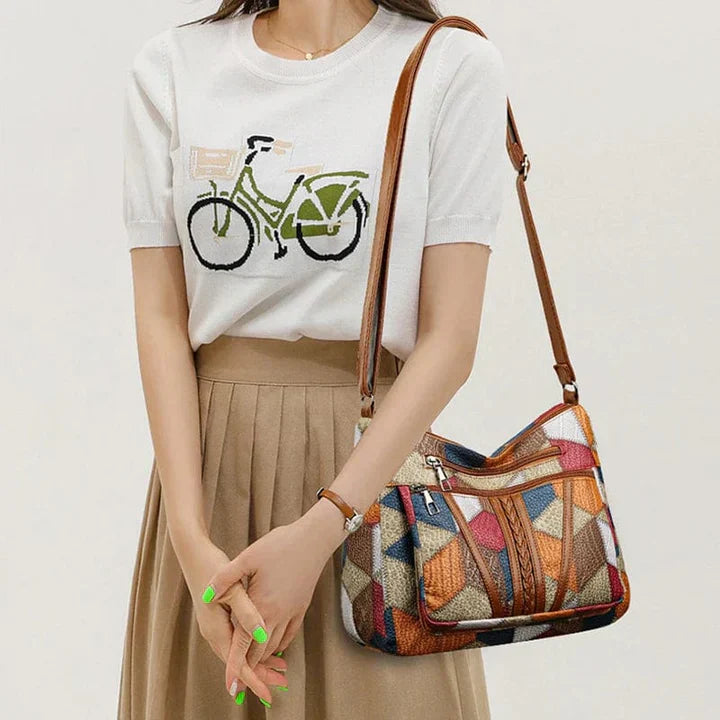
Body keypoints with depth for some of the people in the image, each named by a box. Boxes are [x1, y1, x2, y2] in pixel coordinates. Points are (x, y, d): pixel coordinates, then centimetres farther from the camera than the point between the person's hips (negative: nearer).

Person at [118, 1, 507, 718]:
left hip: (375, 458, -2)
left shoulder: (455, 65, -3)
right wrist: (193, 544, -13)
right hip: (208, 463, 2)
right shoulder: (169, 66, 5)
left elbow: (450, 337, -9)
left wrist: (316, 532, -18)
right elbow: (161, 318, -1)